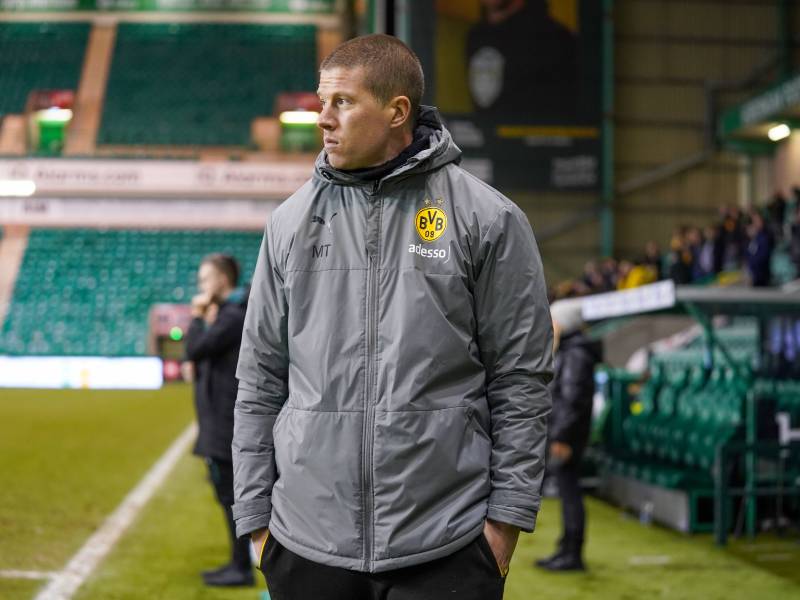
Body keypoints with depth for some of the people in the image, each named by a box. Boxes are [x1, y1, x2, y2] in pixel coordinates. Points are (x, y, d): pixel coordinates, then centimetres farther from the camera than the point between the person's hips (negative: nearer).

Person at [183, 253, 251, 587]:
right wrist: (205, 320, 11)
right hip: (220, 423, 10)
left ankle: (242, 568, -2)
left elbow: (194, 350, -19)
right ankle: (238, 563, 21)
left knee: (231, 494, -6)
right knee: (229, 494, 15)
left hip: (226, 422, -10)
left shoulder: (232, 316, -15)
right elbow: (201, 354, 19)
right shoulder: (227, 314, 17)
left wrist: (197, 317, -7)